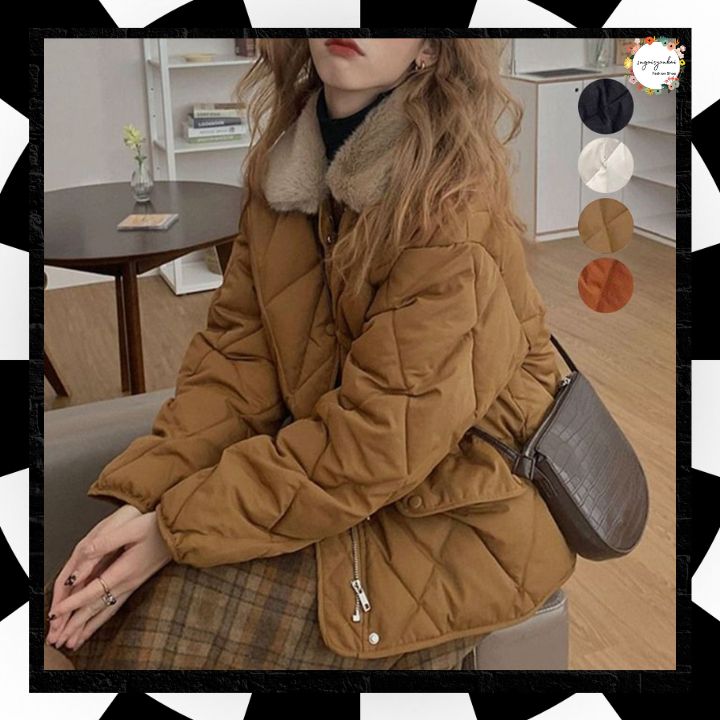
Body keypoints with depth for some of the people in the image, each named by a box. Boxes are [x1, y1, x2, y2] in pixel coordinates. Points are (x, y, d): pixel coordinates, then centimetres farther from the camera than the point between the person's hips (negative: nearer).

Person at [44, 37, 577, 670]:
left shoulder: (454, 206, -24)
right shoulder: (284, 159, -2)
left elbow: (377, 441, -24)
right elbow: (238, 349, -3)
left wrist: (175, 529, -21)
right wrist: (145, 502, -15)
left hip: (447, 517, -5)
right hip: (318, 452, 6)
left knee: (154, 628, -15)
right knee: (96, 612, -7)